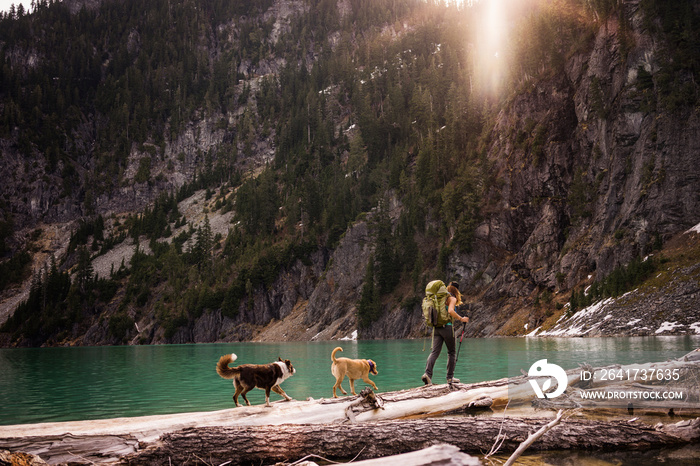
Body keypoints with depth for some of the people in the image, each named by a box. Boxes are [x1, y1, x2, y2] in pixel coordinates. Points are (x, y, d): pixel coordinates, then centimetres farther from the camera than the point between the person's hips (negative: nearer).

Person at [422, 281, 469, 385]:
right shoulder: (452, 298, -3)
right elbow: (450, 311, -21)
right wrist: (461, 319, -11)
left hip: (436, 328, 6)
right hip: (447, 327, -6)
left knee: (434, 352, -2)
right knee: (451, 352, 9)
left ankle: (427, 374, -20)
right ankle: (450, 377, 12)